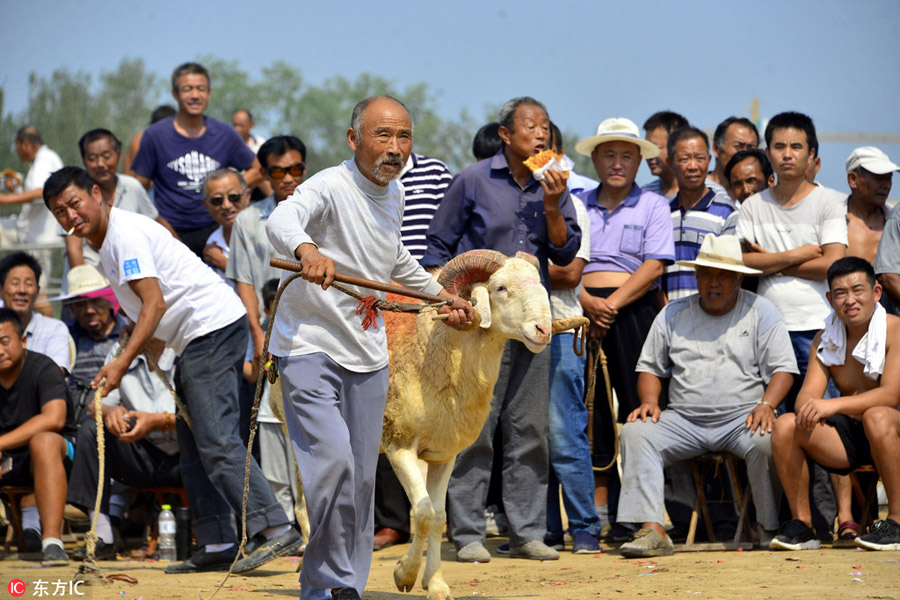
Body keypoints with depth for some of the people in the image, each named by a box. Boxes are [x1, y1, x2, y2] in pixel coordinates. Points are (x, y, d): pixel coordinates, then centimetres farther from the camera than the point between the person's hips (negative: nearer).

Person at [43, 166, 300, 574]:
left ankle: (273, 528, -24)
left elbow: (155, 303, -21)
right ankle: (217, 544, 9)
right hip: (198, 339, 11)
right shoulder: (108, 240, 18)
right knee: (193, 448, 9)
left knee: (215, 441, -18)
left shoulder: (125, 234, -13)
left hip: (214, 325, -11)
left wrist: (121, 364, -26)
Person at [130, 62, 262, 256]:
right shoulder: (154, 135, 2)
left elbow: (255, 170, 20)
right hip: (172, 232, -2)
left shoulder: (224, 134, 8)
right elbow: (139, 188, 3)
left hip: (214, 231, 2)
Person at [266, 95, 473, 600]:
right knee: (332, 460, -20)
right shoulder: (332, 187, -16)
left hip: (367, 354, 7)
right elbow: (282, 220, -38)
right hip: (310, 345, -7)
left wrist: (443, 297, 35)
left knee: (362, 478, 9)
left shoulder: (395, 194, 9)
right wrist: (307, 250, -59)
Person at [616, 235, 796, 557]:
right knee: (635, 432, -23)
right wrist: (649, 402, -1)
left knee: (766, 441, -35)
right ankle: (652, 531, -31)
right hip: (684, 419, 3)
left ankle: (771, 530, -18)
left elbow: (783, 368, 2)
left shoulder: (760, 311, 7)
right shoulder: (673, 315, 14)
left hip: (742, 418, -2)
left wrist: (766, 404, -17)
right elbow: (650, 367, 20)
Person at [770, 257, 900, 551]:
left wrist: (833, 405, -33)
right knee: (785, 425, -17)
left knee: (876, 417, -39)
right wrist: (807, 408, -28)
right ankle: (801, 524, -8)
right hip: (848, 435, 5)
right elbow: (808, 392, -1)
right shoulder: (825, 339, 8)